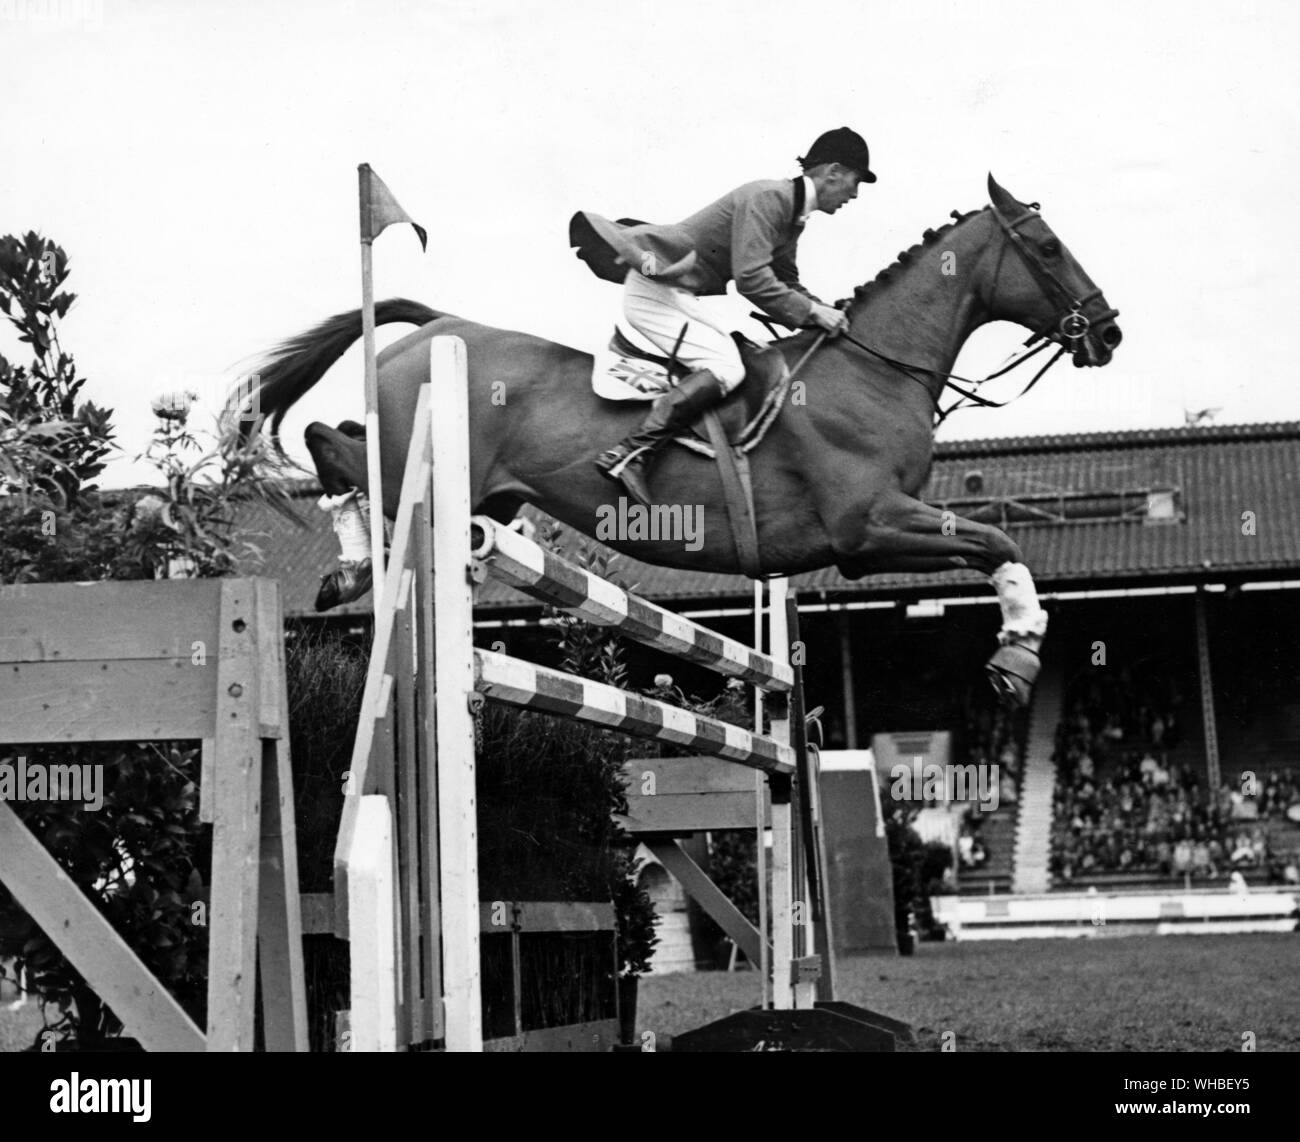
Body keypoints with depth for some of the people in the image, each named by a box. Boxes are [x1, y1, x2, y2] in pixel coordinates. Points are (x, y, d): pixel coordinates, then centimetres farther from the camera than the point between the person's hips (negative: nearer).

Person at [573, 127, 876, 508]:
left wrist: (823, 311, 5)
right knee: (724, 367, -23)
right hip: (655, 289, -10)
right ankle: (629, 455, -31)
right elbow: (751, 279, -27)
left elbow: (785, 282, 21)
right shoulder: (766, 198, -20)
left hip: (683, 294, 10)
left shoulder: (793, 213, 12)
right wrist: (810, 311, -20)